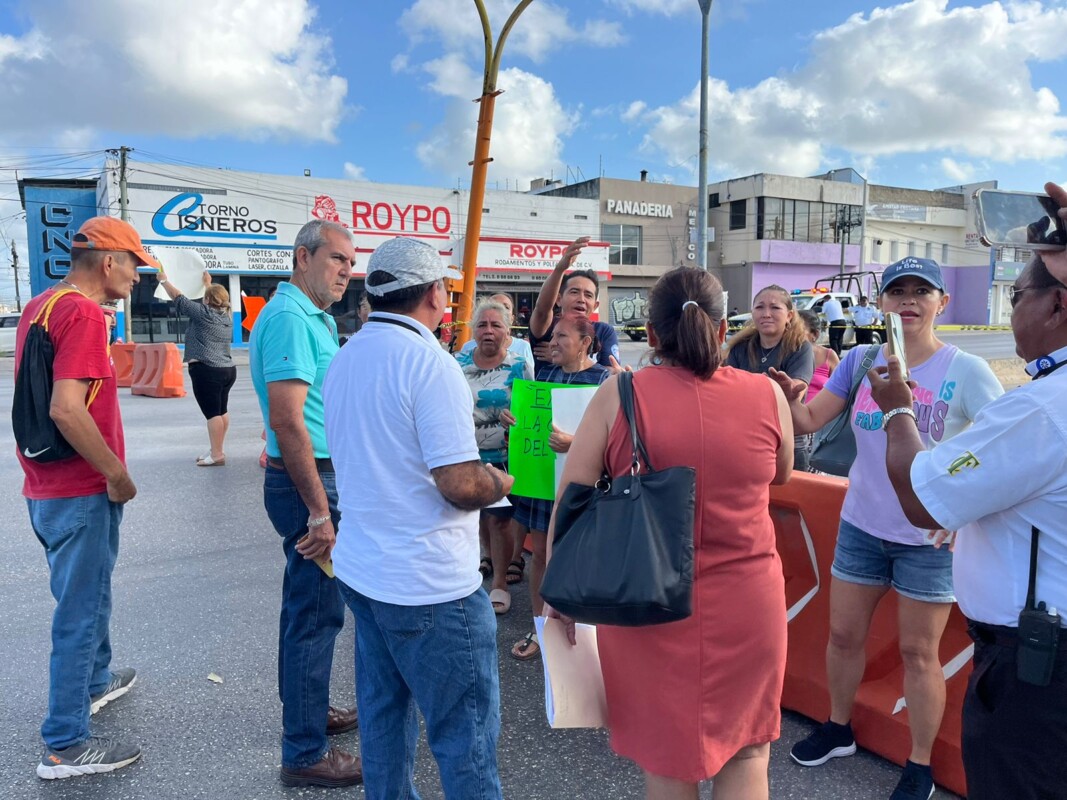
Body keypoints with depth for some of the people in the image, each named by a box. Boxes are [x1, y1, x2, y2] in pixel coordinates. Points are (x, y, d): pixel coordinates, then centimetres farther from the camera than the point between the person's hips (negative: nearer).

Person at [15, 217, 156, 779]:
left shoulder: (39, 306, 10)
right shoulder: (83, 313, -20)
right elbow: (67, 409, -28)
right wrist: (118, 473, -19)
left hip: (46, 487, 10)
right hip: (79, 491, -10)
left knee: (88, 592, 26)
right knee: (81, 610, 2)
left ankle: (94, 681, 47)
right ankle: (65, 746, 14)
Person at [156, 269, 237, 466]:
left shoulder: (204, 313, -8)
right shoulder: (227, 315, 12)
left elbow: (179, 299, -1)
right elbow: (218, 297, 32)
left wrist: (164, 280, 11)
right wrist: (208, 283, 44)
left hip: (207, 371, -9)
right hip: (228, 369, 9)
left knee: (212, 413, -8)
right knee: (222, 411, 14)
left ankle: (217, 455, -8)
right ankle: (217, 450, 22)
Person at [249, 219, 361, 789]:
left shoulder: (316, 318, 14)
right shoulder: (290, 317, -18)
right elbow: (287, 420, -25)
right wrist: (320, 511, -24)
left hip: (315, 477, 10)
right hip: (308, 483, -10)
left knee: (307, 605, 21)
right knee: (316, 613, -1)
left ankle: (307, 710, 39)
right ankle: (305, 754, 14)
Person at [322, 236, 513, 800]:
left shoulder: (345, 358, 8)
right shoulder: (428, 361, -19)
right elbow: (461, 485, -24)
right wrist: (501, 480, -3)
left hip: (360, 568, 9)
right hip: (429, 584, -9)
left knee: (383, 711, 20)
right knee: (466, 732, 4)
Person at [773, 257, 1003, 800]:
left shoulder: (966, 371, -10)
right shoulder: (861, 359, 0)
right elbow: (809, 421, 0)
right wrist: (790, 399, -23)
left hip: (931, 537, -3)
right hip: (861, 525, 4)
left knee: (918, 651, 9)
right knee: (844, 635, 15)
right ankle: (838, 729, 38)